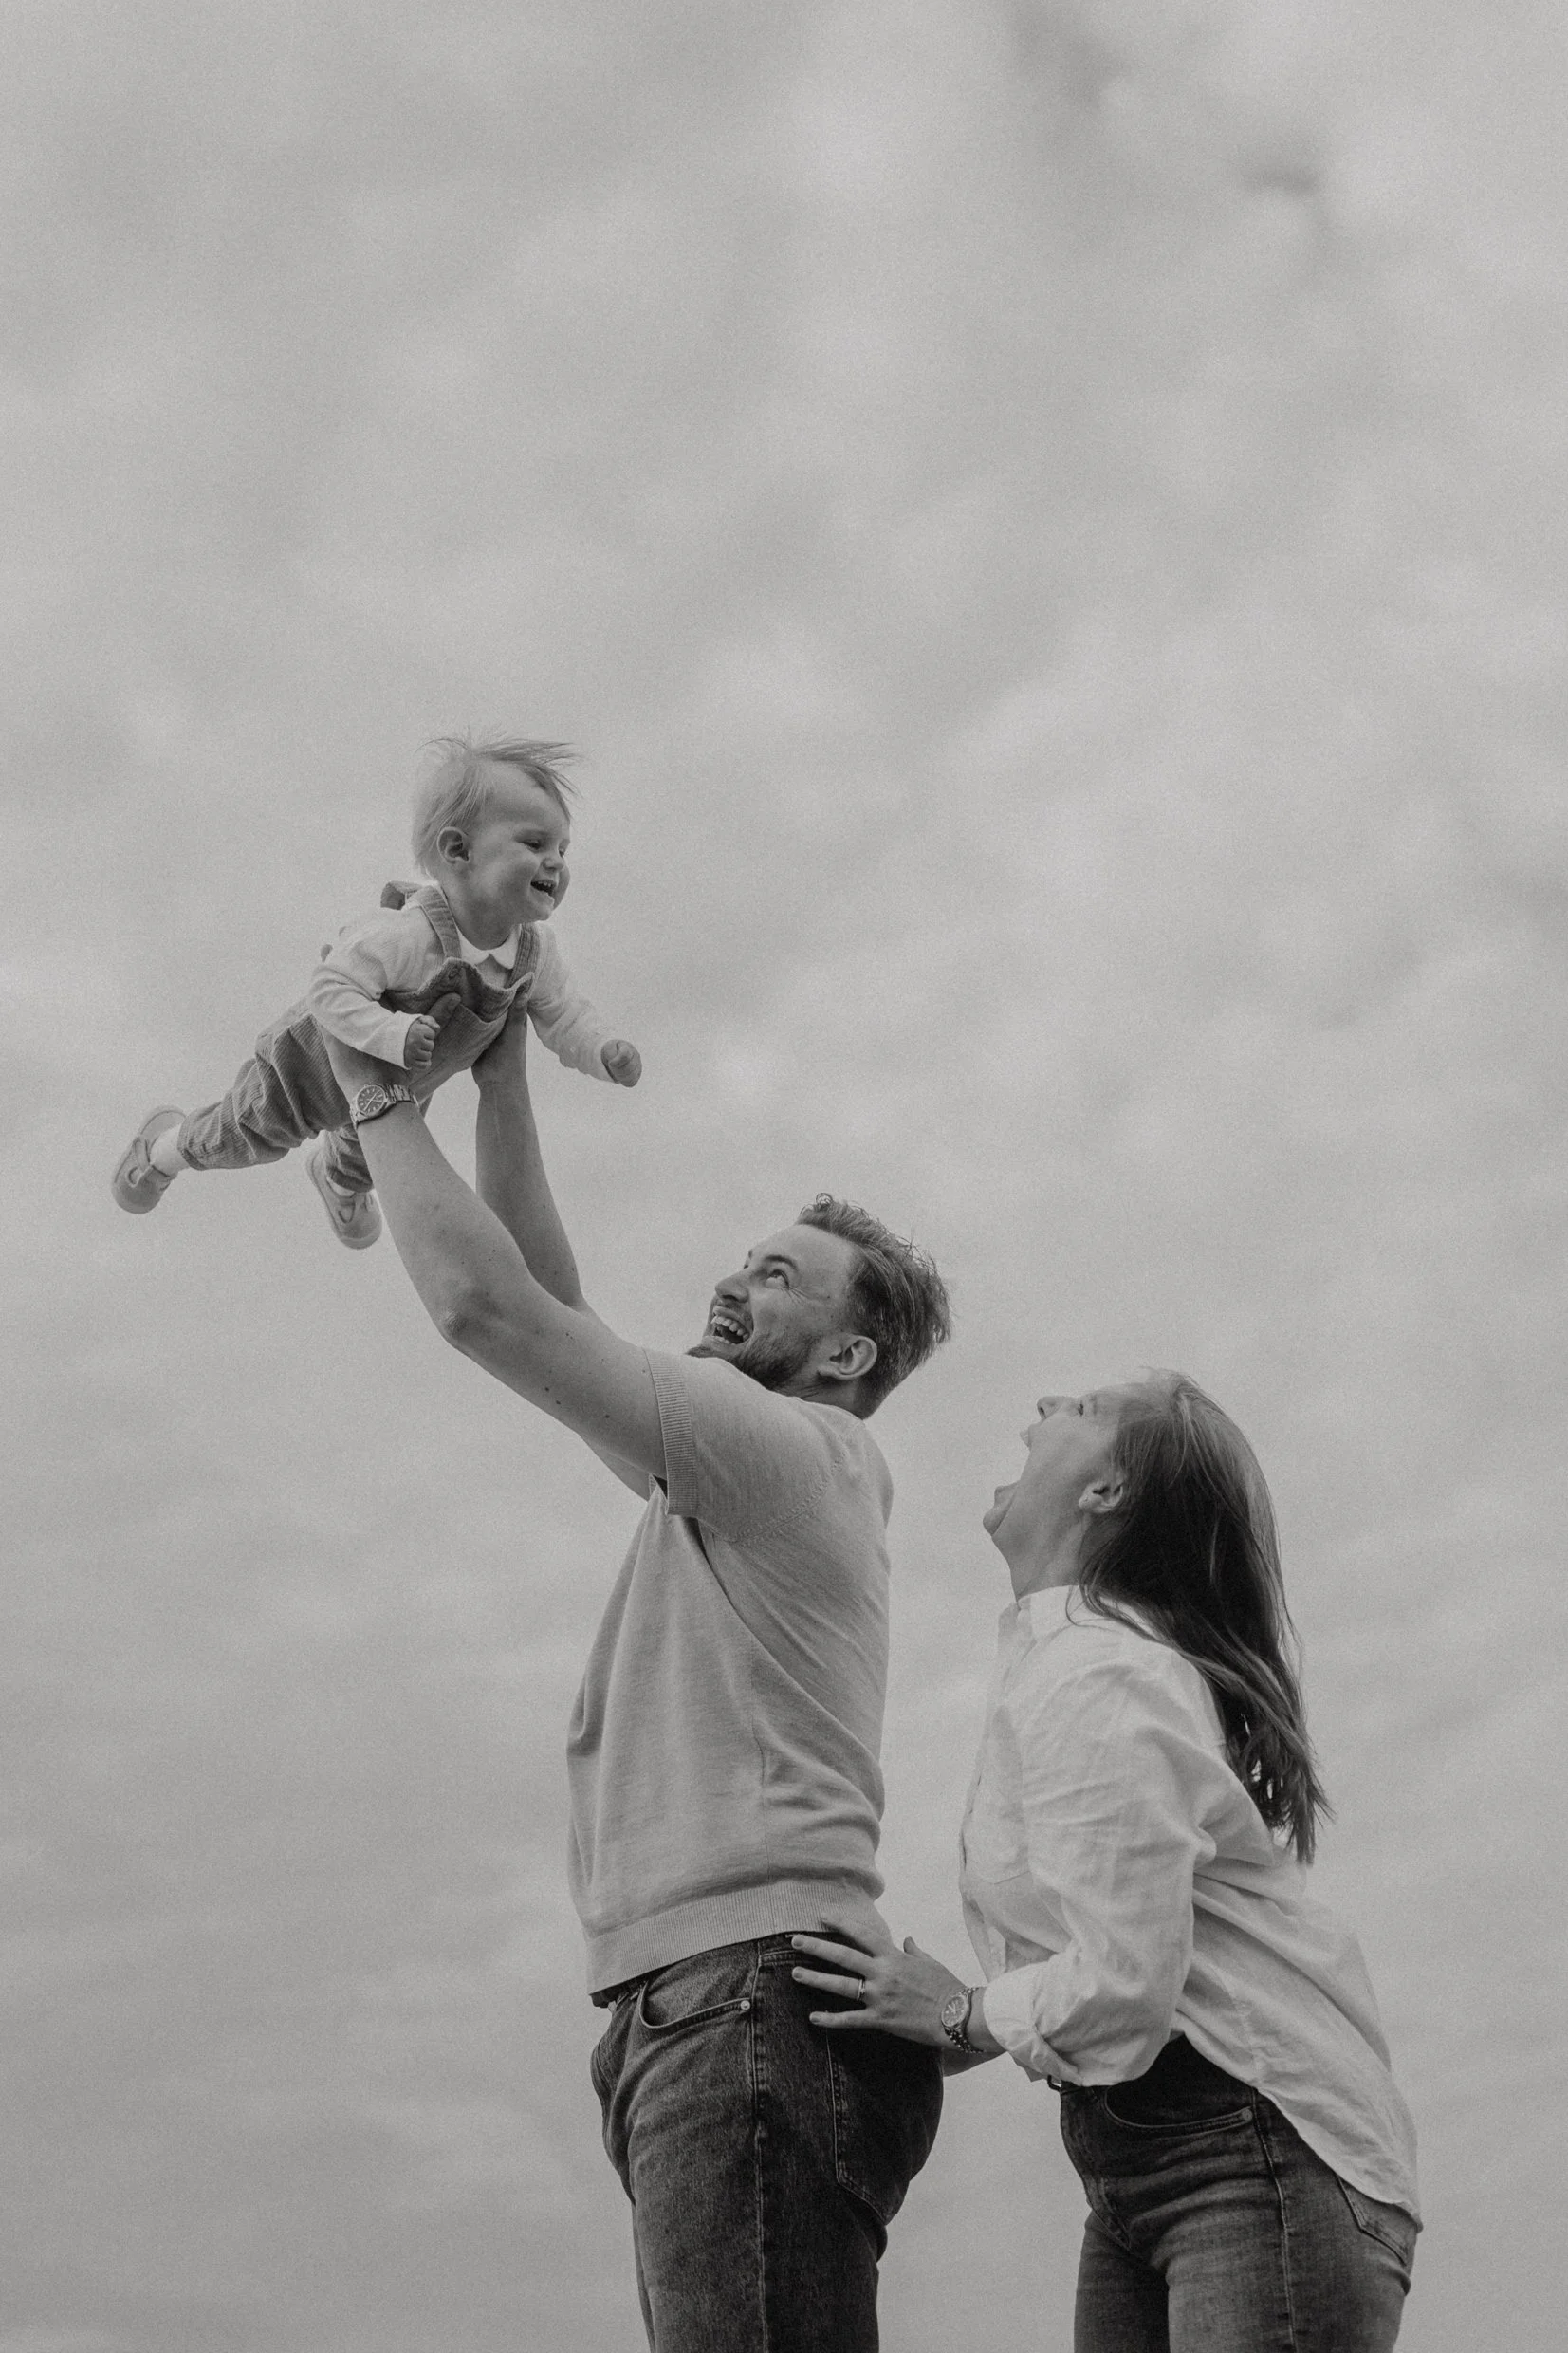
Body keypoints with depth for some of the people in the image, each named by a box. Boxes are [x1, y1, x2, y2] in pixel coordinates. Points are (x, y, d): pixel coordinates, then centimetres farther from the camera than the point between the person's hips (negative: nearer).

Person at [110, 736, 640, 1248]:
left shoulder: (534, 949, -27)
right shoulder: (405, 934, -47)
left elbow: (562, 1016, -14)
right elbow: (330, 990, -46)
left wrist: (605, 1054, -33)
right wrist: (394, 1034, -60)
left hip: (399, 1086, 5)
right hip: (320, 1058, -5)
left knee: (368, 1157, 35)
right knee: (249, 1136, 21)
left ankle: (336, 1179, 72)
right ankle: (166, 1145, 55)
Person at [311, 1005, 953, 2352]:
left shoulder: (794, 1447, -1)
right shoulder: (748, 1476, 26)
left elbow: (484, 1303, -6)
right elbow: (549, 1309, 29)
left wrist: (376, 1096, 7)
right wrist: (499, 1082, 28)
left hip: (746, 1985, -10)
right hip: (715, 2003, 10)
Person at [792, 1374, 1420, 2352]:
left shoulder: (1093, 1682, -17)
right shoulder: (1071, 1655, 15)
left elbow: (1122, 1991, -23)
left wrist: (954, 2012, -6)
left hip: (1265, 2167, -10)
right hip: (1134, 2179, 10)